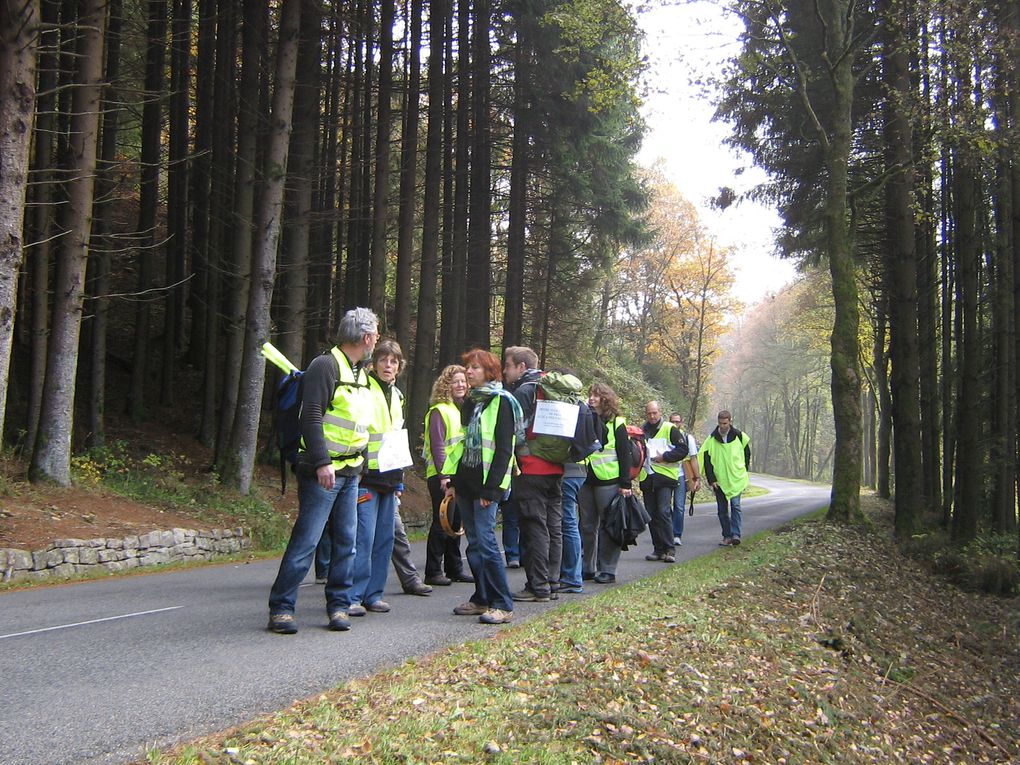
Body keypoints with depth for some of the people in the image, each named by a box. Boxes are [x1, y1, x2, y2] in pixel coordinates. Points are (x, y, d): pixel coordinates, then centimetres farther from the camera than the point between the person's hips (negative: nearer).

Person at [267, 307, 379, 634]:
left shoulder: (360, 374, 17)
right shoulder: (326, 366, -11)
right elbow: (311, 417, -19)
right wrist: (322, 463, -24)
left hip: (350, 473, 8)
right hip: (322, 472, -8)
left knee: (346, 541, 8)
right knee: (306, 540, -7)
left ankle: (339, 605, 16)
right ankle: (281, 608, 1)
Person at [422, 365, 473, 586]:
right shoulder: (439, 411, -8)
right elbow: (437, 445, -14)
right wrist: (442, 474, -19)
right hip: (442, 476, -7)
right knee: (441, 523, -5)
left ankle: (454, 568, 20)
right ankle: (433, 572, 1)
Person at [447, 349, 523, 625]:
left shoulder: (501, 402, -8)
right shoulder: (469, 403, 17)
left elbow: (504, 448, -13)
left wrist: (491, 487, -18)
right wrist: (454, 482, 15)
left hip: (486, 484, -8)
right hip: (466, 482, 8)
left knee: (485, 540, -13)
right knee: (474, 543, 9)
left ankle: (502, 604, -8)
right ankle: (482, 599, 18)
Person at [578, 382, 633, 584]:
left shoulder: (616, 423, -1)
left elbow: (624, 455, -4)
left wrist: (625, 484, -10)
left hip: (608, 481, -5)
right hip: (585, 480, 5)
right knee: (587, 526, 9)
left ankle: (608, 570, 7)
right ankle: (587, 568, 18)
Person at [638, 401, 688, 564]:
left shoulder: (669, 429, 0)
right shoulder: (642, 430, 14)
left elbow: (683, 450, -4)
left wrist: (665, 457, -12)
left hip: (665, 476, -5)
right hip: (647, 477, 5)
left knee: (664, 512, -14)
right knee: (651, 515, 6)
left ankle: (669, 550, -10)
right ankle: (658, 549, 14)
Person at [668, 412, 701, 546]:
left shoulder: (688, 438, 8)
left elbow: (693, 459, 9)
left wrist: (697, 478, 4)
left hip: (680, 476, 0)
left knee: (679, 507, -3)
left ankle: (677, 535, 4)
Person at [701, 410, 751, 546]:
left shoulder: (739, 437, 0)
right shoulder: (711, 440, 1)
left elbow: (747, 454, 12)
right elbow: (706, 460, 2)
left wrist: (743, 472, 8)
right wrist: (711, 479, -4)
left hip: (736, 479, -2)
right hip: (719, 481, 2)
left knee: (735, 506, -12)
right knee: (722, 509, 5)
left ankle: (736, 534, -14)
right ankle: (727, 536, 12)